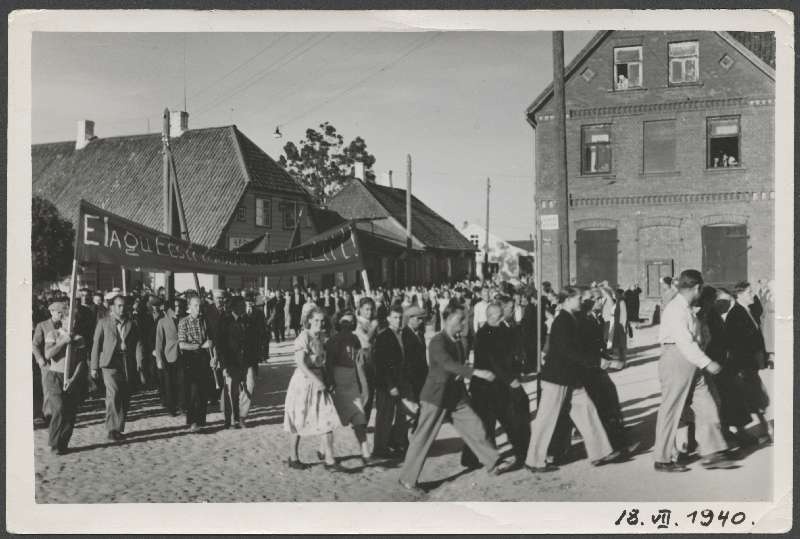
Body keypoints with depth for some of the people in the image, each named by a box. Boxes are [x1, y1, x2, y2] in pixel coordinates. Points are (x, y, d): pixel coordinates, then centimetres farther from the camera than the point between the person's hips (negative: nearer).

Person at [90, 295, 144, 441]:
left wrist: (139, 363, -5)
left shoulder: (131, 324, 14)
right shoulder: (103, 323, 7)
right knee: (113, 393, -18)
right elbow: (96, 345, 7)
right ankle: (112, 428, -16)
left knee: (125, 397, 4)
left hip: (127, 363, 3)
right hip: (110, 363, -3)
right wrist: (94, 366, 2)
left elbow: (138, 344, 8)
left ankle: (119, 428, 15)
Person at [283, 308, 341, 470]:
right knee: (299, 422, 5)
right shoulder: (303, 337, -13)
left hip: (318, 382, 7)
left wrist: (326, 380, 5)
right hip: (304, 381, -7)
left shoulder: (319, 339, 11)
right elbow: (300, 363, -21)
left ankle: (329, 460, 6)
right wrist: (317, 381, -23)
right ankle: (293, 458, 20)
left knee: (328, 420, 1)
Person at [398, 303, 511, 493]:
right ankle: (407, 478, 9)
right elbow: (448, 364, -33)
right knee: (423, 438, 0)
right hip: (436, 397, -8)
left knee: (474, 427, 5)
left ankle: (493, 463, 15)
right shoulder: (437, 342, -19)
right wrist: (476, 372, -40)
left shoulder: (457, 340, 8)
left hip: (456, 395, 8)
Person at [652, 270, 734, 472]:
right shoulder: (675, 309, -17)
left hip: (692, 365, 10)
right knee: (671, 411, 0)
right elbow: (685, 343, -23)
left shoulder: (687, 309, 14)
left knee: (706, 407, 8)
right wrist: (707, 363, -21)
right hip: (676, 362, -10)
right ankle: (662, 460, 11)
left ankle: (712, 454, 14)